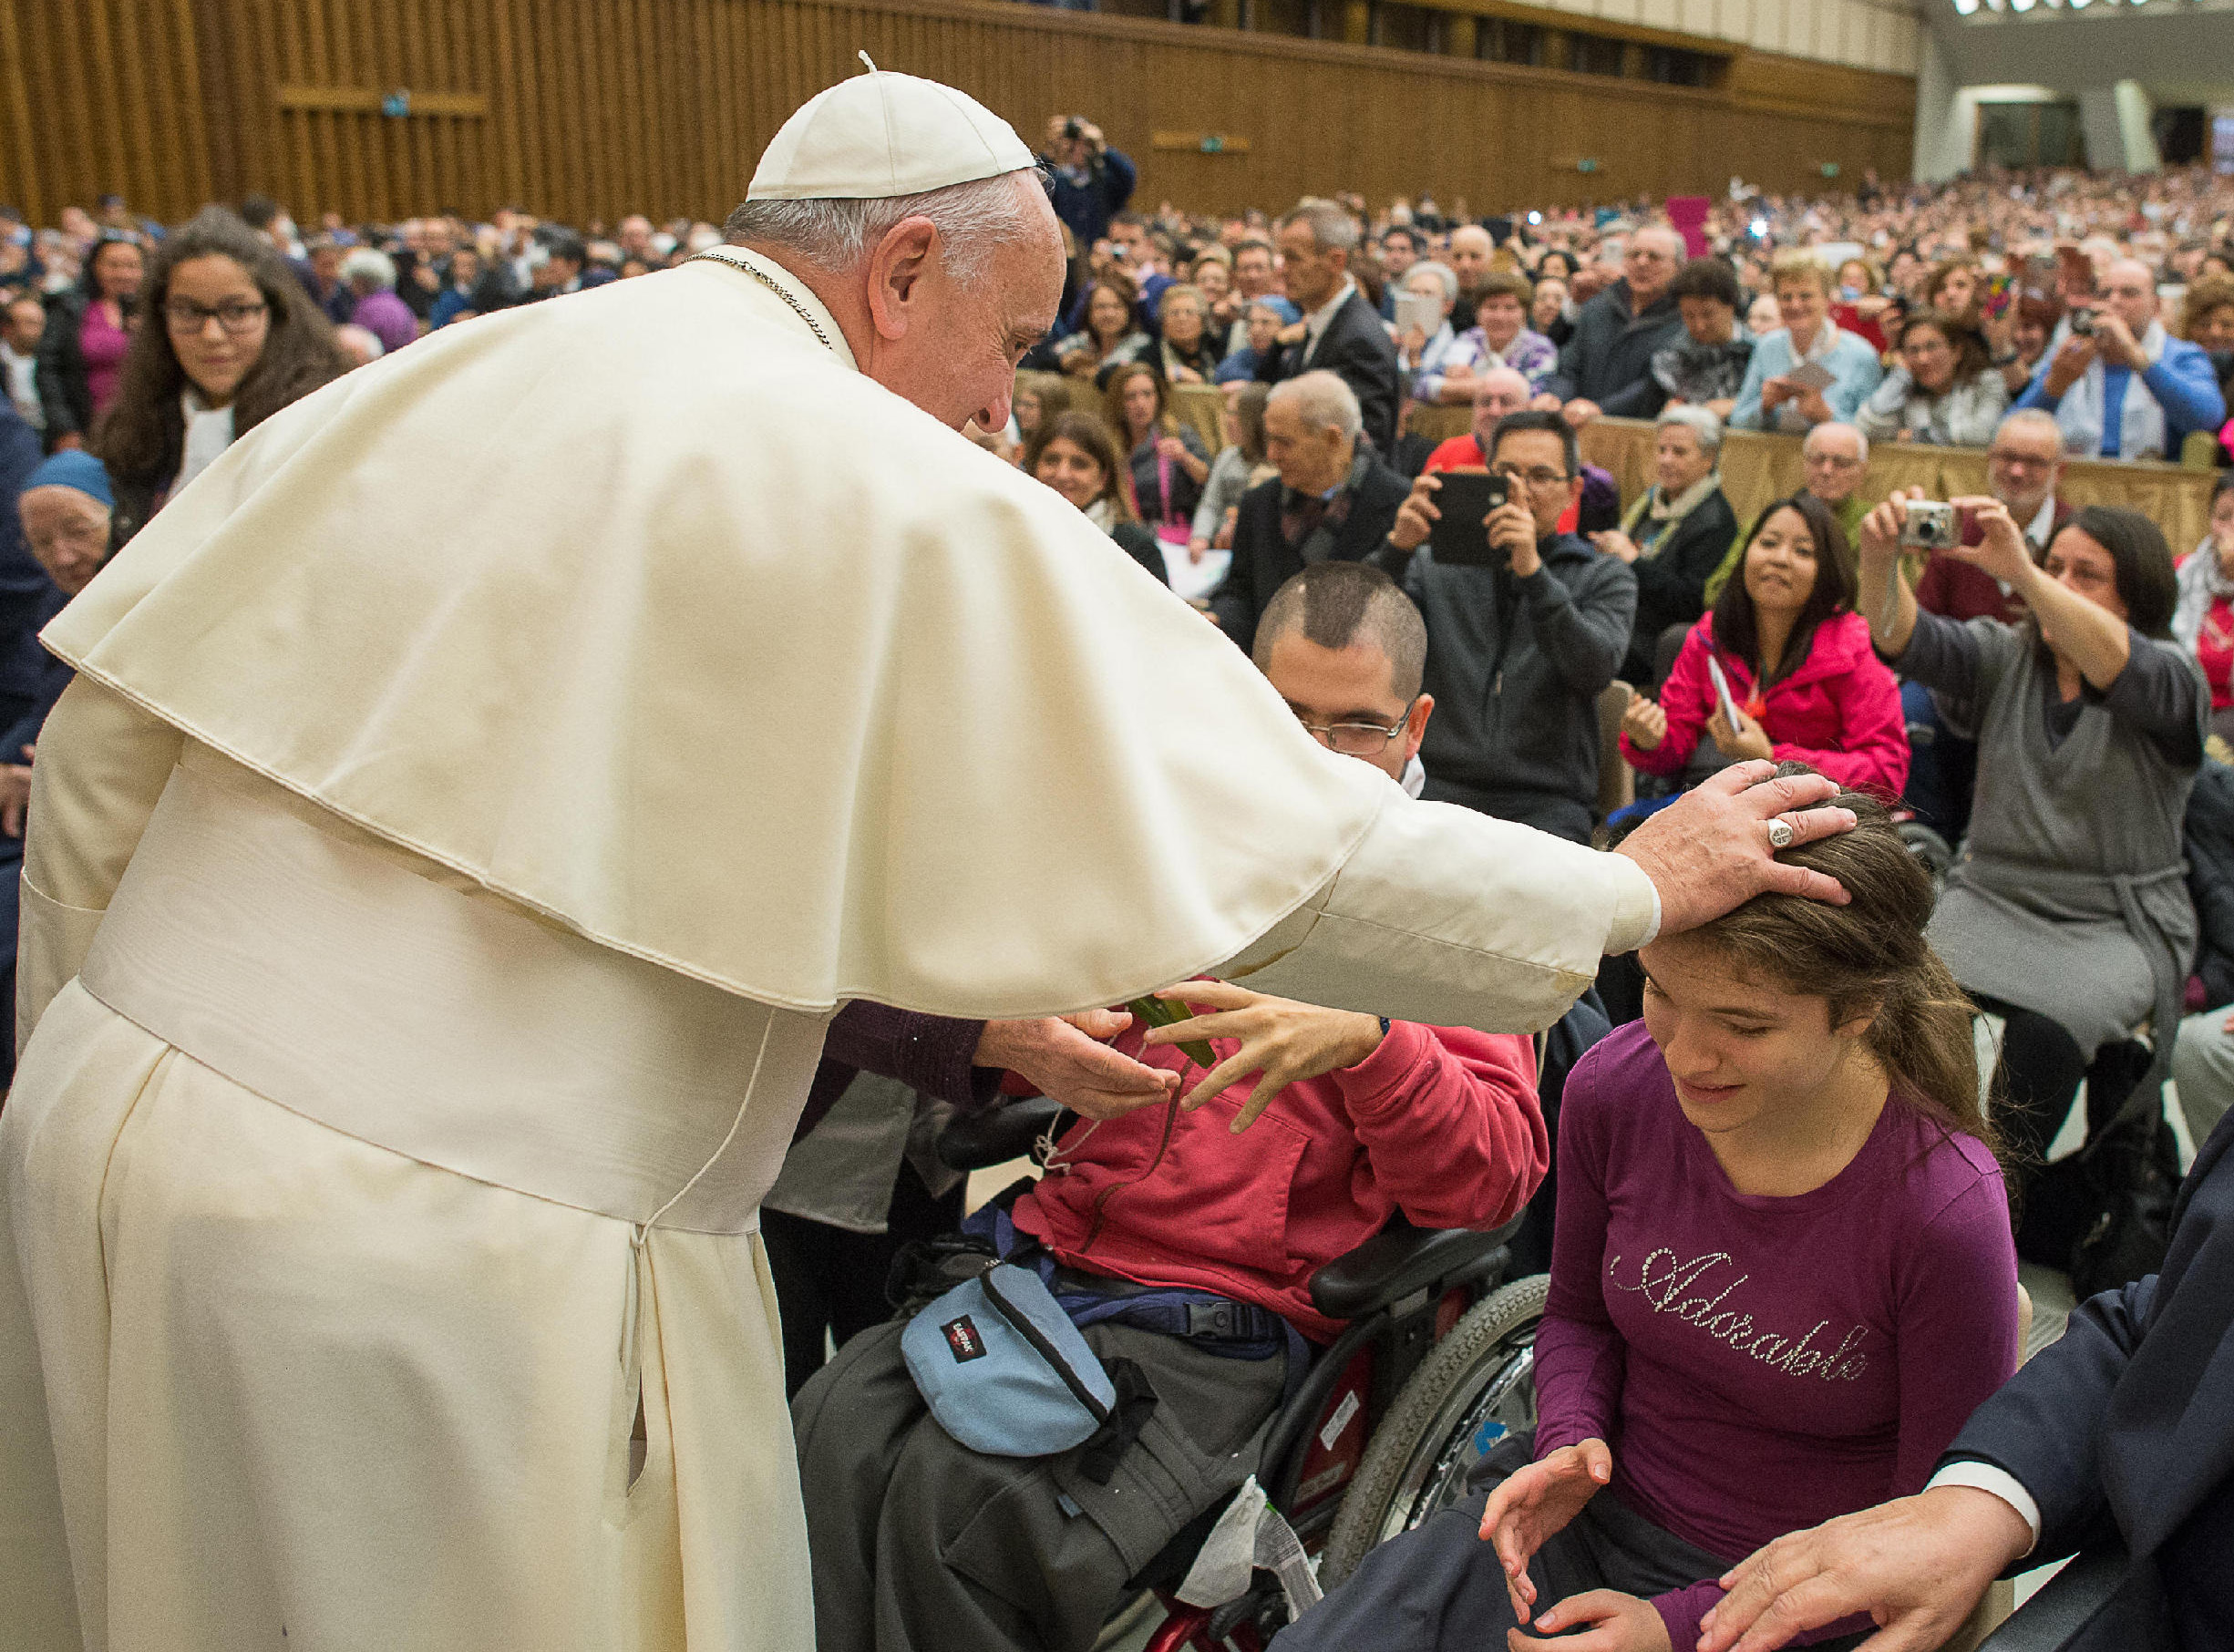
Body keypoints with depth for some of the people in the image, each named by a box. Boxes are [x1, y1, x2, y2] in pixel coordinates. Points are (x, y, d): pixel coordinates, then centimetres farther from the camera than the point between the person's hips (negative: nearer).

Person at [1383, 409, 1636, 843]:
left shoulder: (1604, 578, 11)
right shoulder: (1437, 564, 15)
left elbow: (1595, 672, -10)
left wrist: (1532, 570, -21)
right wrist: (1398, 547, -17)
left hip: (1544, 804, -1)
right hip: (1439, 785, 1)